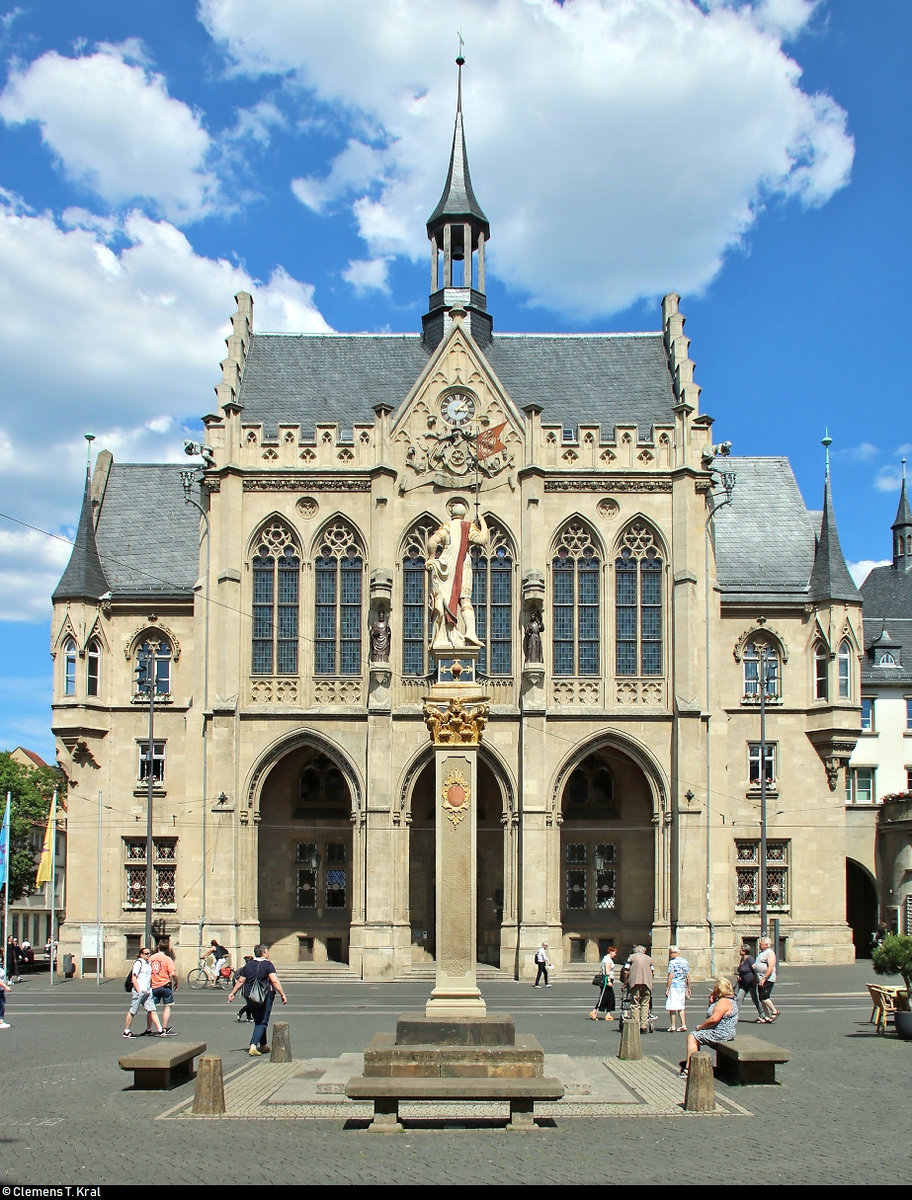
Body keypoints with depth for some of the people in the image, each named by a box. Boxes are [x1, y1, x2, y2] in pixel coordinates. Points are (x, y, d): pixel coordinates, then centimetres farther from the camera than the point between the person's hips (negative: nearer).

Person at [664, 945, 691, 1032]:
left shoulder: (672, 962, -11)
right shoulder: (685, 962, 8)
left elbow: (671, 976, -14)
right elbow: (688, 977, 10)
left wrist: (667, 988, -10)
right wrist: (688, 988, 18)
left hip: (674, 986, -6)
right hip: (683, 986, 6)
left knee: (672, 1007, 1)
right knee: (681, 1007, 13)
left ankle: (673, 1026, 3)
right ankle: (684, 1025, 7)